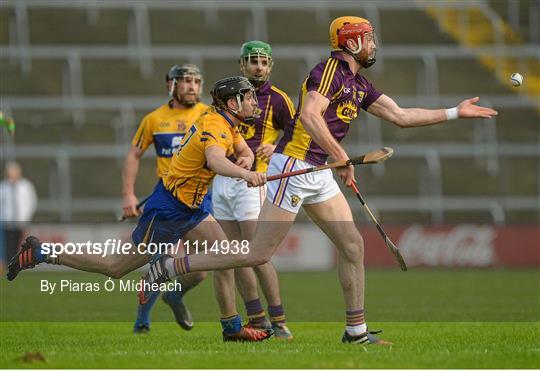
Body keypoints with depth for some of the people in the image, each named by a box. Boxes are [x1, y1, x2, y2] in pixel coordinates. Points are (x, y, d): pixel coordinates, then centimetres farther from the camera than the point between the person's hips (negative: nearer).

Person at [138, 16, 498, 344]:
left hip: (318, 177, 9)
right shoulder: (329, 70, -13)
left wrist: (455, 113, 21)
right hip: (293, 167, -9)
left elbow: (402, 116, 21)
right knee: (259, 253, -9)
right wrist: (342, 158, -27)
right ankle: (169, 266, -3)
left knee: (353, 245, 4)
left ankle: (356, 330, 11)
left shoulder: (359, 85, 16)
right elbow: (309, 115, -27)